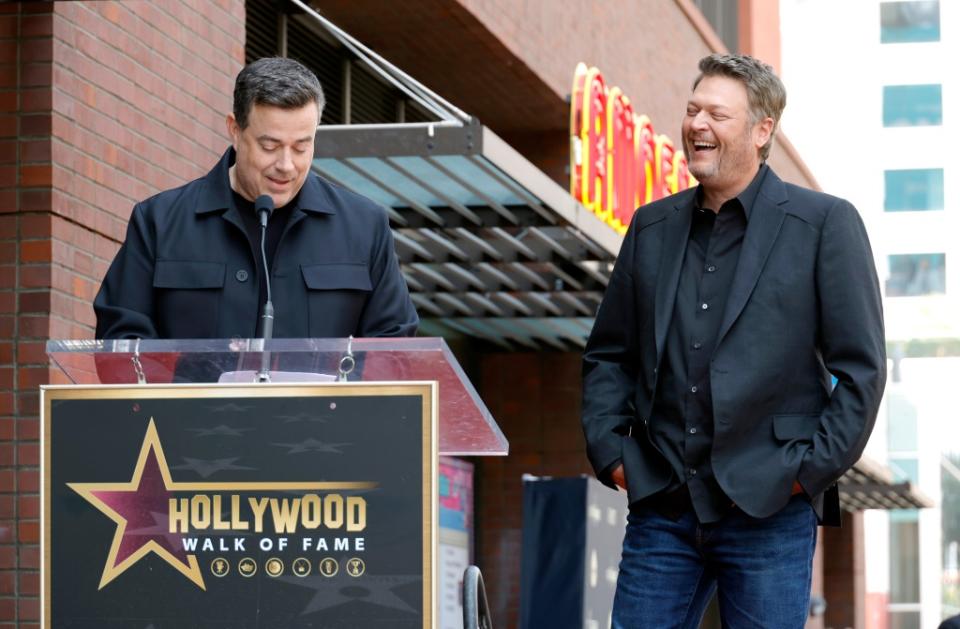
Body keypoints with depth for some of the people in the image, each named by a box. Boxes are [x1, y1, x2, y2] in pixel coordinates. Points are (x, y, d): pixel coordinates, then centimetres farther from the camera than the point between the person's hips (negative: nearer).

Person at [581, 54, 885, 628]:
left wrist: (809, 469, -8)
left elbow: (861, 365, -3)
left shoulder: (826, 224, -1)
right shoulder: (652, 227, 13)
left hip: (771, 512, -4)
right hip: (661, 509, 4)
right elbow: (608, 354, 19)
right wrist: (608, 447, 6)